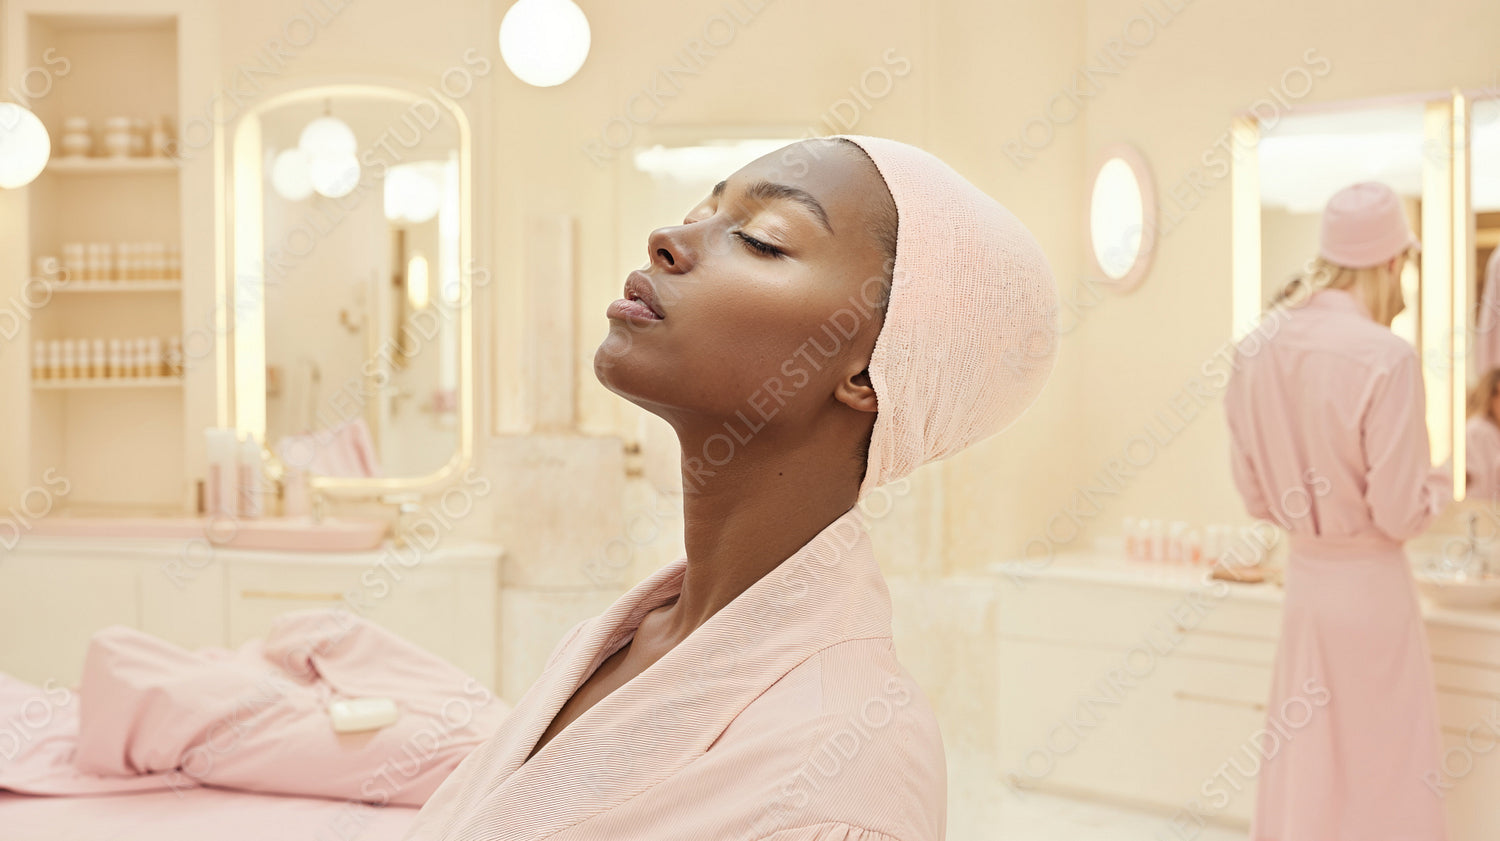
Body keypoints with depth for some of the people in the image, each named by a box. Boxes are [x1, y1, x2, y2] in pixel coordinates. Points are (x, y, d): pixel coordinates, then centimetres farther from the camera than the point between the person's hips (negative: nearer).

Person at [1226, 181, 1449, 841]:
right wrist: (1440, 482, 3)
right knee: (1380, 770, 8)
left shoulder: (1258, 348, -3)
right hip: (1371, 585, -5)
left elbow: (1255, 495, 4)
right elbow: (1401, 514, -16)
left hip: (1304, 576, 5)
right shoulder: (1385, 357, -20)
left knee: (1302, 766, 17)